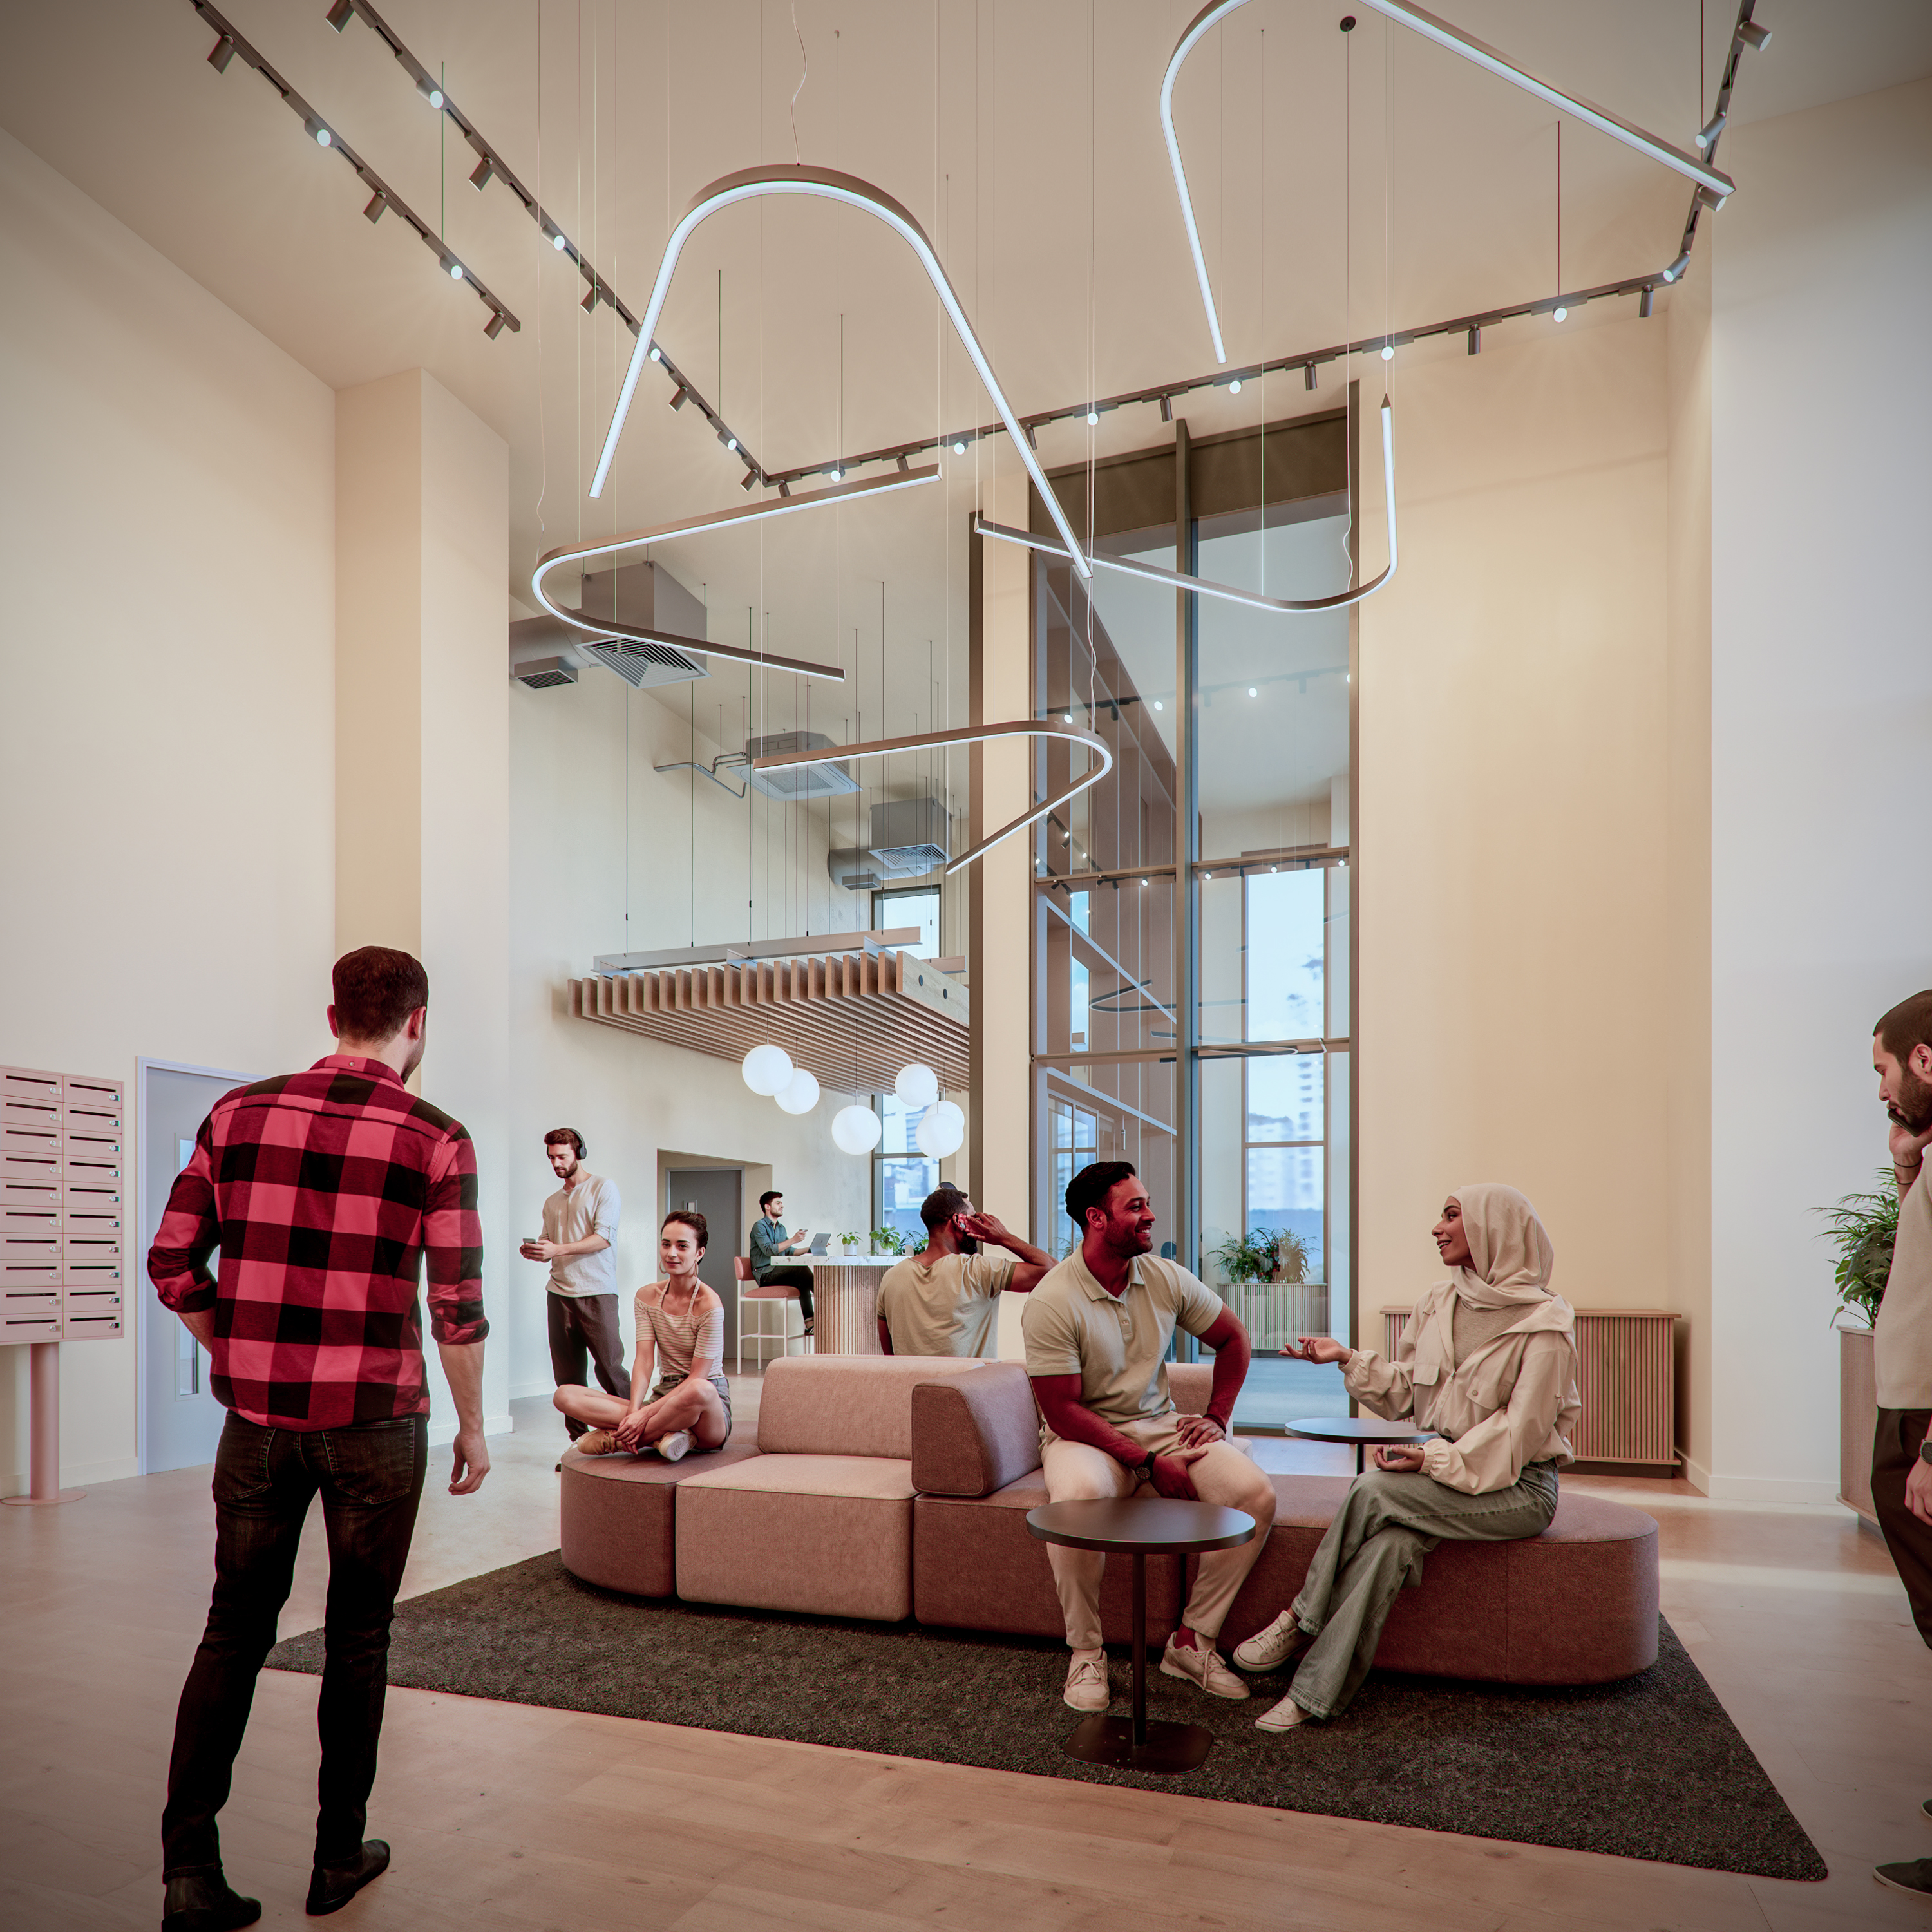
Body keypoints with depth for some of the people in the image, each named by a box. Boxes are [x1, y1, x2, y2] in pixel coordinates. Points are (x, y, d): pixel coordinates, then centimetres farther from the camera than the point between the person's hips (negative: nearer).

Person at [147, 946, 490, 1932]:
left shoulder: (238, 1113, 2)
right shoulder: (435, 1140, -9)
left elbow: (171, 1264, 3)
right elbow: (458, 1307, -10)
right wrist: (472, 1428, 3)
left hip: (257, 1413, 3)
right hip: (375, 1419, -2)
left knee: (235, 1630, 15)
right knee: (357, 1637, 13)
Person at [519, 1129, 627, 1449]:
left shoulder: (603, 1188, 3)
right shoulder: (552, 1202, 22)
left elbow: (604, 1237, -9)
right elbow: (549, 1246, 20)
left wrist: (558, 1249, -17)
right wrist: (536, 1252, -4)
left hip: (596, 1292, -5)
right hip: (559, 1293, 6)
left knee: (610, 1368, -10)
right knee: (567, 1375, 3)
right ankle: (579, 1441, 9)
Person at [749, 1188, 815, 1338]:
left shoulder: (781, 1228, 21)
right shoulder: (759, 1226, -4)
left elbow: (789, 1251, 23)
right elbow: (768, 1250, -18)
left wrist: (809, 1248, 8)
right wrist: (793, 1240, -24)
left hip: (779, 1274, 7)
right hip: (765, 1275, -7)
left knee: (803, 1282, -23)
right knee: (801, 1270, -28)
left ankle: (809, 1323, -31)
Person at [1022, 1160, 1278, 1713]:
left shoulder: (1167, 1279, 0)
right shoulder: (1051, 1302, -17)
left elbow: (1233, 1338, 16)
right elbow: (1064, 1412, -18)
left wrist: (1216, 1417, 5)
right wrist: (1148, 1463, -22)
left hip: (1160, 1425, 5)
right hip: (1083, 1435, -5)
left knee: (1256, 1493, -19)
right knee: (1079, 1497, -39)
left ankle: (1192, 1639, -4)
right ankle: (1085, 1652, -15)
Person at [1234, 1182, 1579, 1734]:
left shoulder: (1545, 1325, -13)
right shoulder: (1437, 1302, 7)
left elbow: (1520, 1431, -18)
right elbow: (1403, 1392, 12)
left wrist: (1435, 1460, -26)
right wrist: (1349, 1358, -3)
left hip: (1518, 1486, -5)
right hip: (1443, 1467, 5)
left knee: (1373, 1488, -27)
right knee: (1392, 1541, -27)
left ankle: (1302, 1618, -12)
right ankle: (1313, 1694, -25)